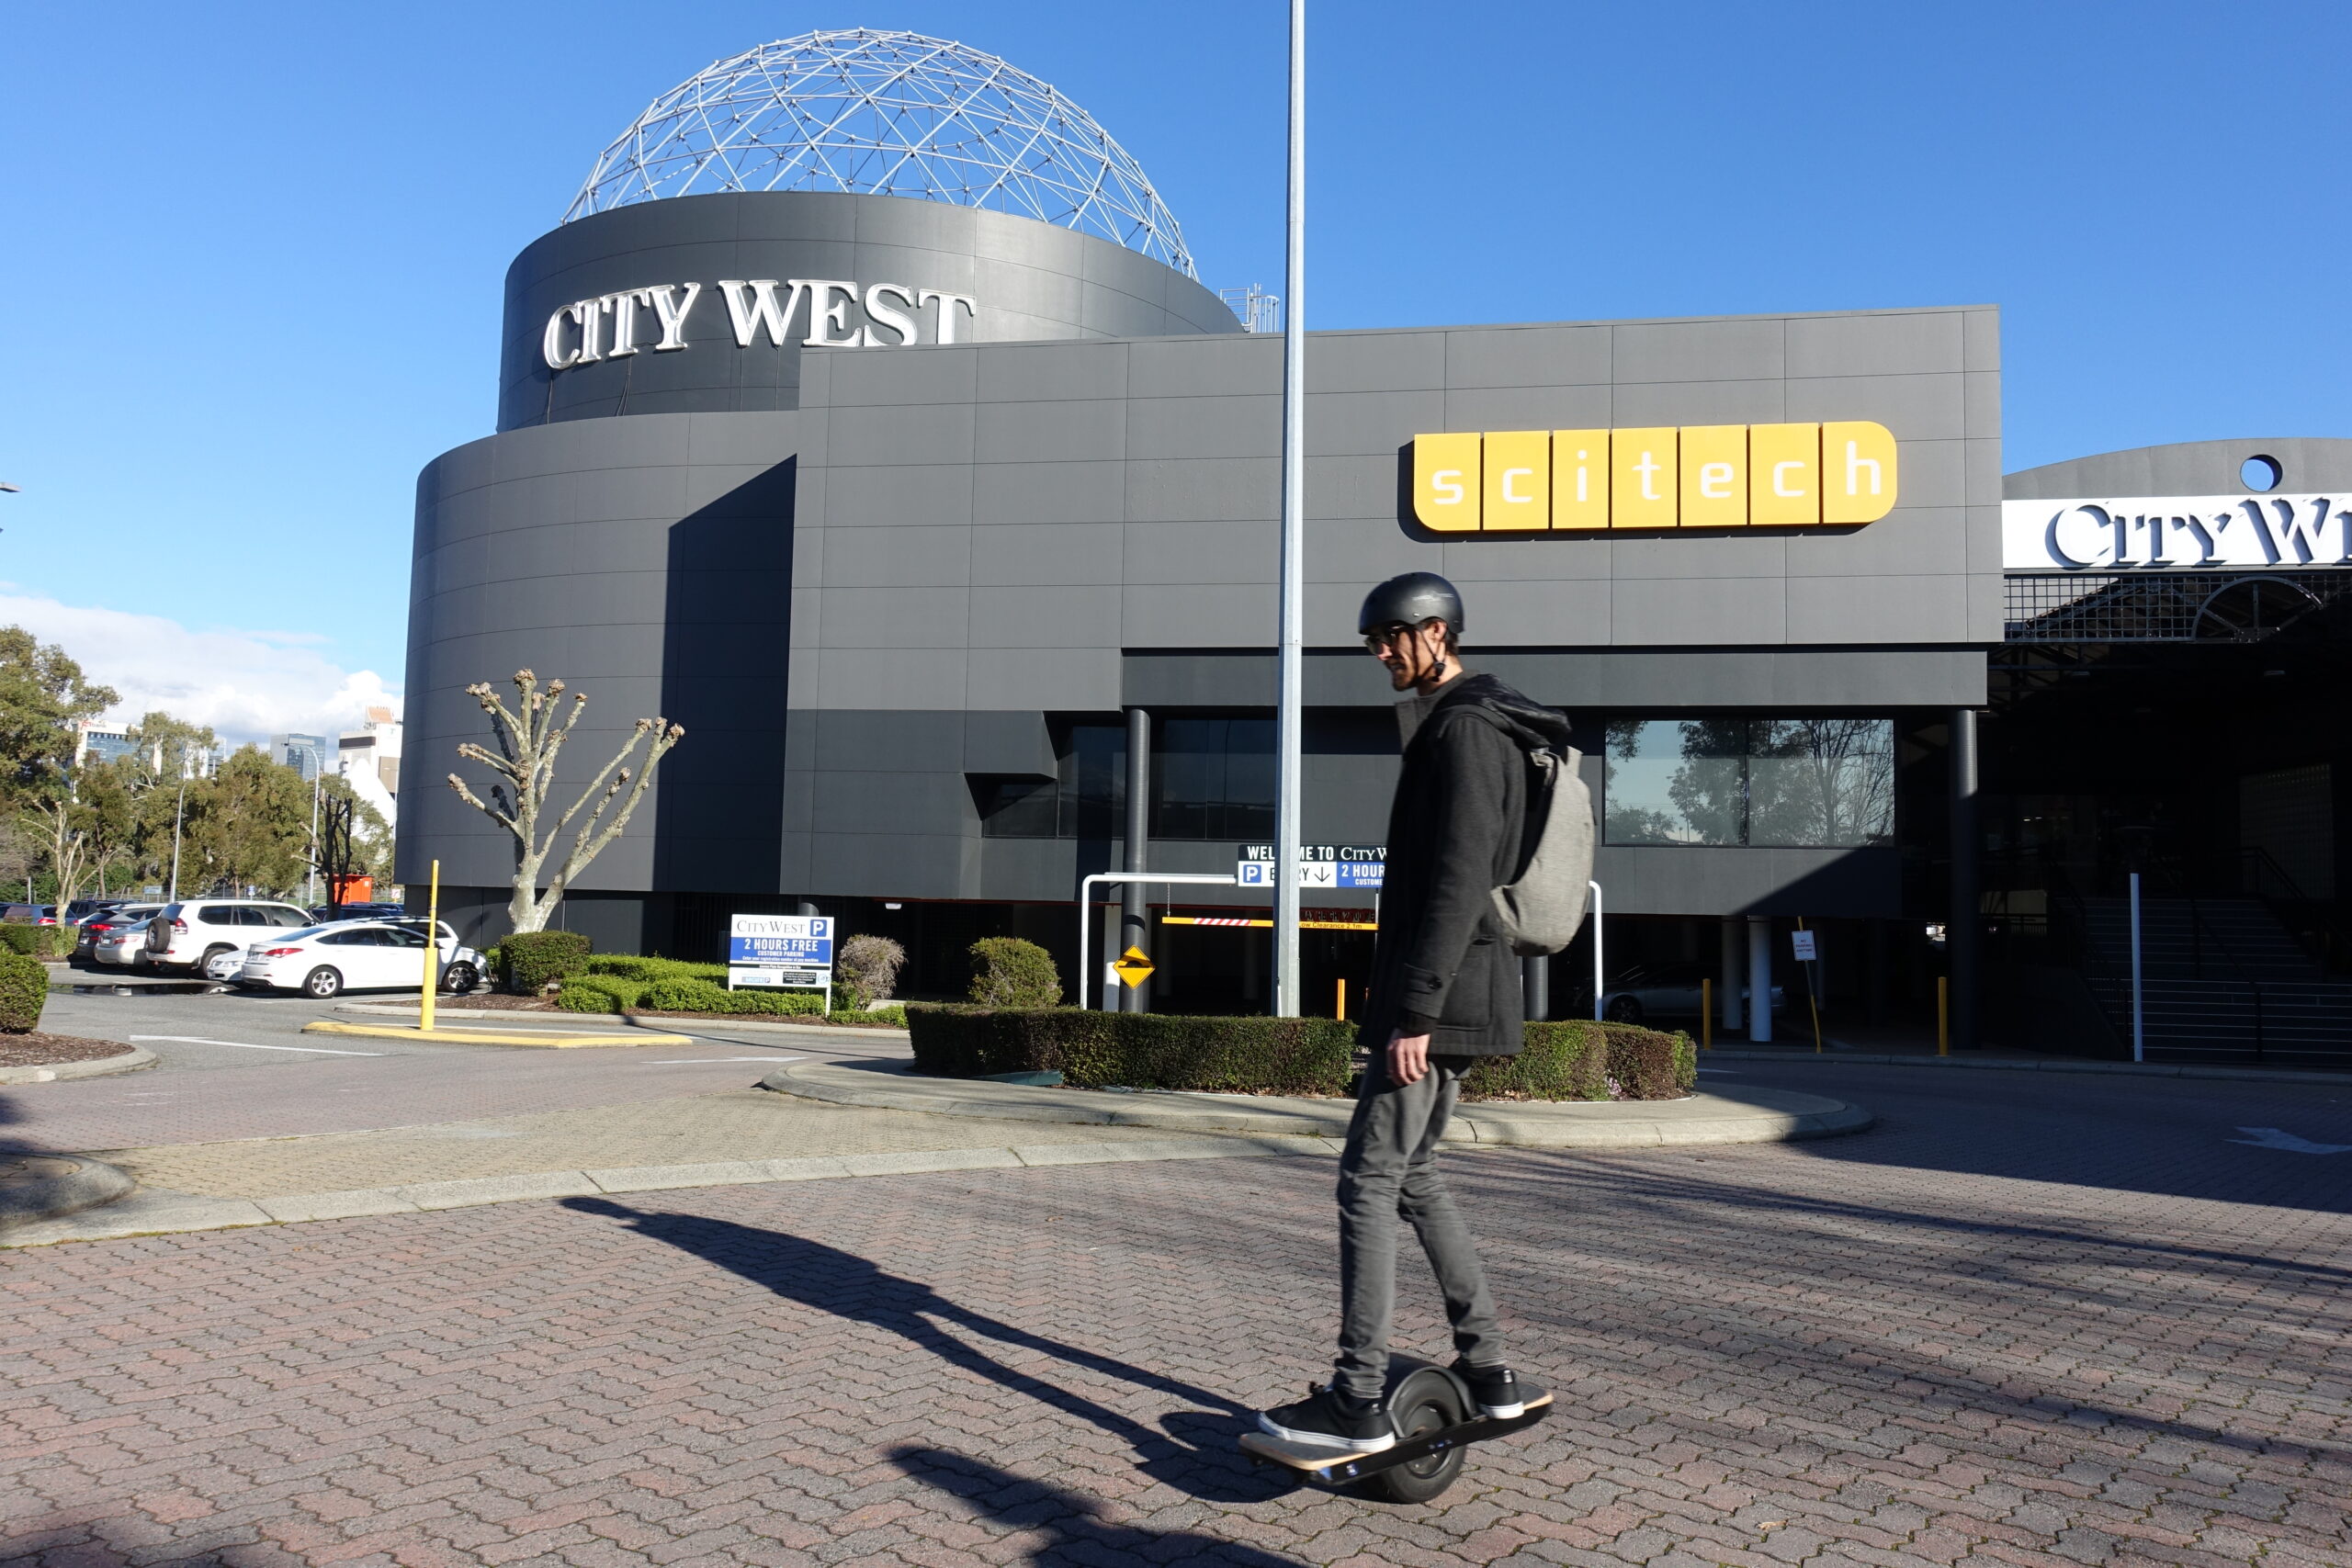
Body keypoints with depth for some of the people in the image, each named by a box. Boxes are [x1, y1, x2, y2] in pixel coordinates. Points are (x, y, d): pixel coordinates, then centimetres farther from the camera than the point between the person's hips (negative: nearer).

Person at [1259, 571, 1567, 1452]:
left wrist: (1413, 1011, -24)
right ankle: (1488, 1372, 22)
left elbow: (1458, 883, -22)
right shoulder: (1457, 725, 20)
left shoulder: (1465, 729, -13)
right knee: (1413, 1175, 17)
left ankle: (1358, 1403, -2)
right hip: (1452, 999, 11)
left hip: (1437, 998, -11)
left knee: (1368, 1184, -7)